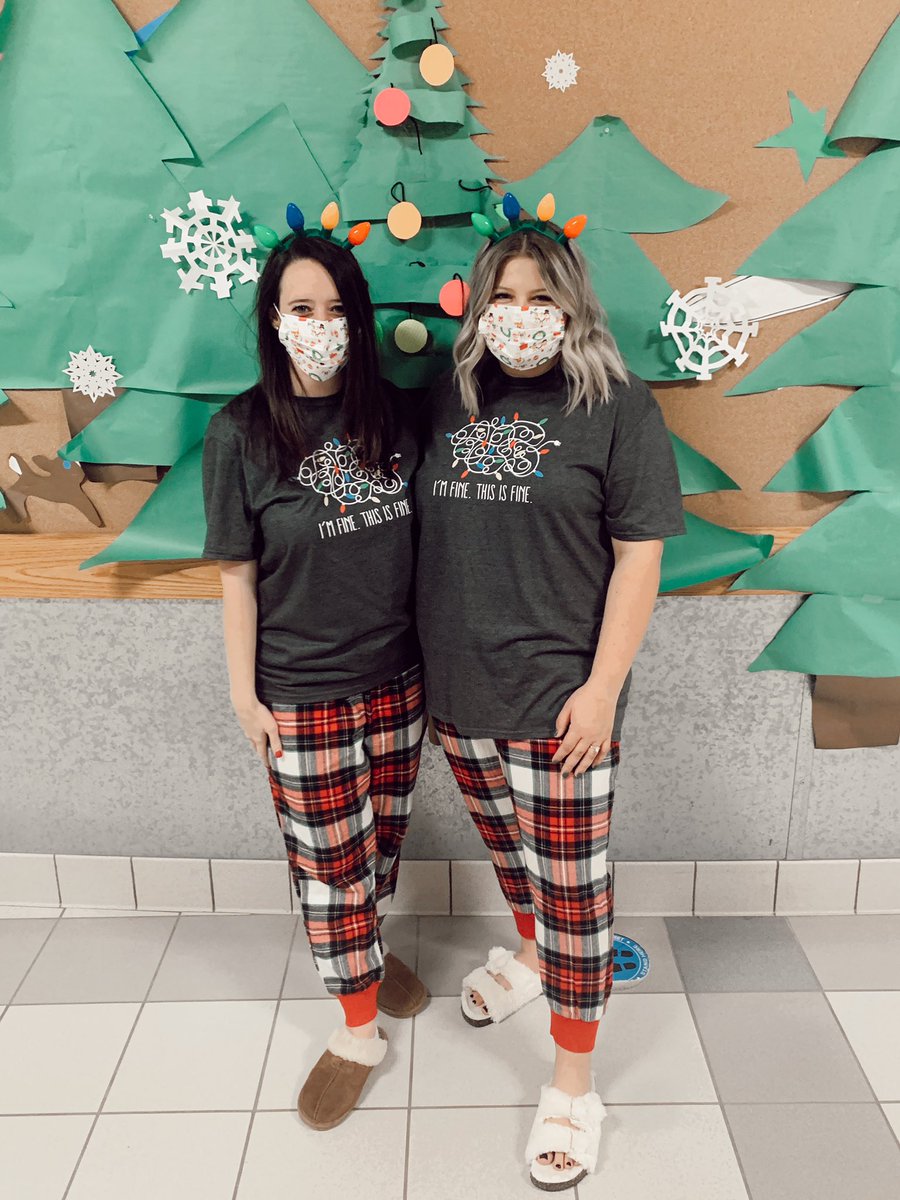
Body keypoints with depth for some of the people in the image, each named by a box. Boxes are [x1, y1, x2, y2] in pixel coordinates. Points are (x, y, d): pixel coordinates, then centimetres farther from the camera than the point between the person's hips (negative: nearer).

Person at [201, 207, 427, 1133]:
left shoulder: (392, 414, 0)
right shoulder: (240, 431, -8)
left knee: (382, 835, 19)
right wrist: (244, 692, -4)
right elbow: (237, 574, -5)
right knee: (328, 860, 9)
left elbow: (422, 540, 8)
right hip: (302, 694, -3)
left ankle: (367, 947, 47)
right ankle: (359, 1028, 28)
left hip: (397, 676, 3)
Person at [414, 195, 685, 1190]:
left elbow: (639, 558, -9)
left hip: (556, 697, -4)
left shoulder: (618, 408, -7)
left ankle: (572, 1085, 26)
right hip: (456, 688, 5)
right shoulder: (449, 401, 6)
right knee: (506, 848, 25)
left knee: (572, 888, 7)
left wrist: (602, 686, -14)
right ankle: (528, 956, 55)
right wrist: (428, 659, 11)